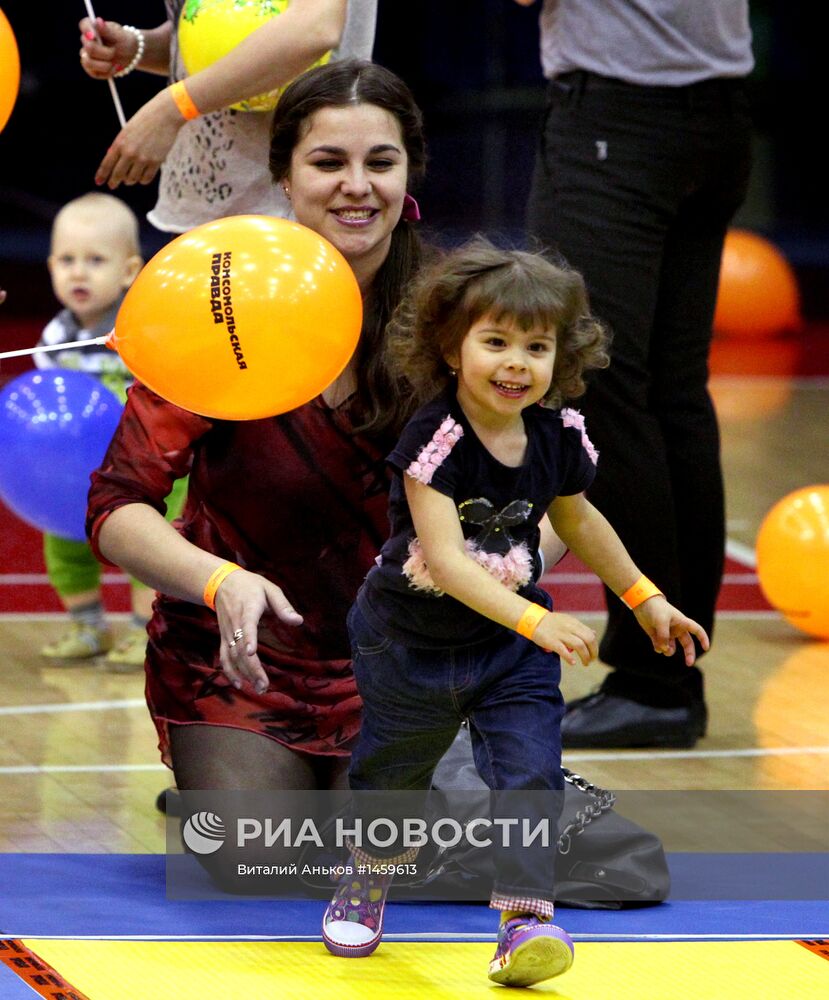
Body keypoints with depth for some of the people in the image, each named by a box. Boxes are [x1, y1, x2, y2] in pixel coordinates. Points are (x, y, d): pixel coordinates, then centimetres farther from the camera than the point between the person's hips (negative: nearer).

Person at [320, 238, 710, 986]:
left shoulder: (558, 436, -10)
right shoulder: (435, 438, -27)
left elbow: (577, 519, 12)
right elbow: (445, 559, -36)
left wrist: (646, 599, 18)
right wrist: (537, 621, -46)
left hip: (511, 645, 3)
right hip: (411, 644, -3)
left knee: (530, 774, -15)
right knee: (390, 777, 18)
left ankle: (526, 918, -13)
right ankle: (369, 880, 46)